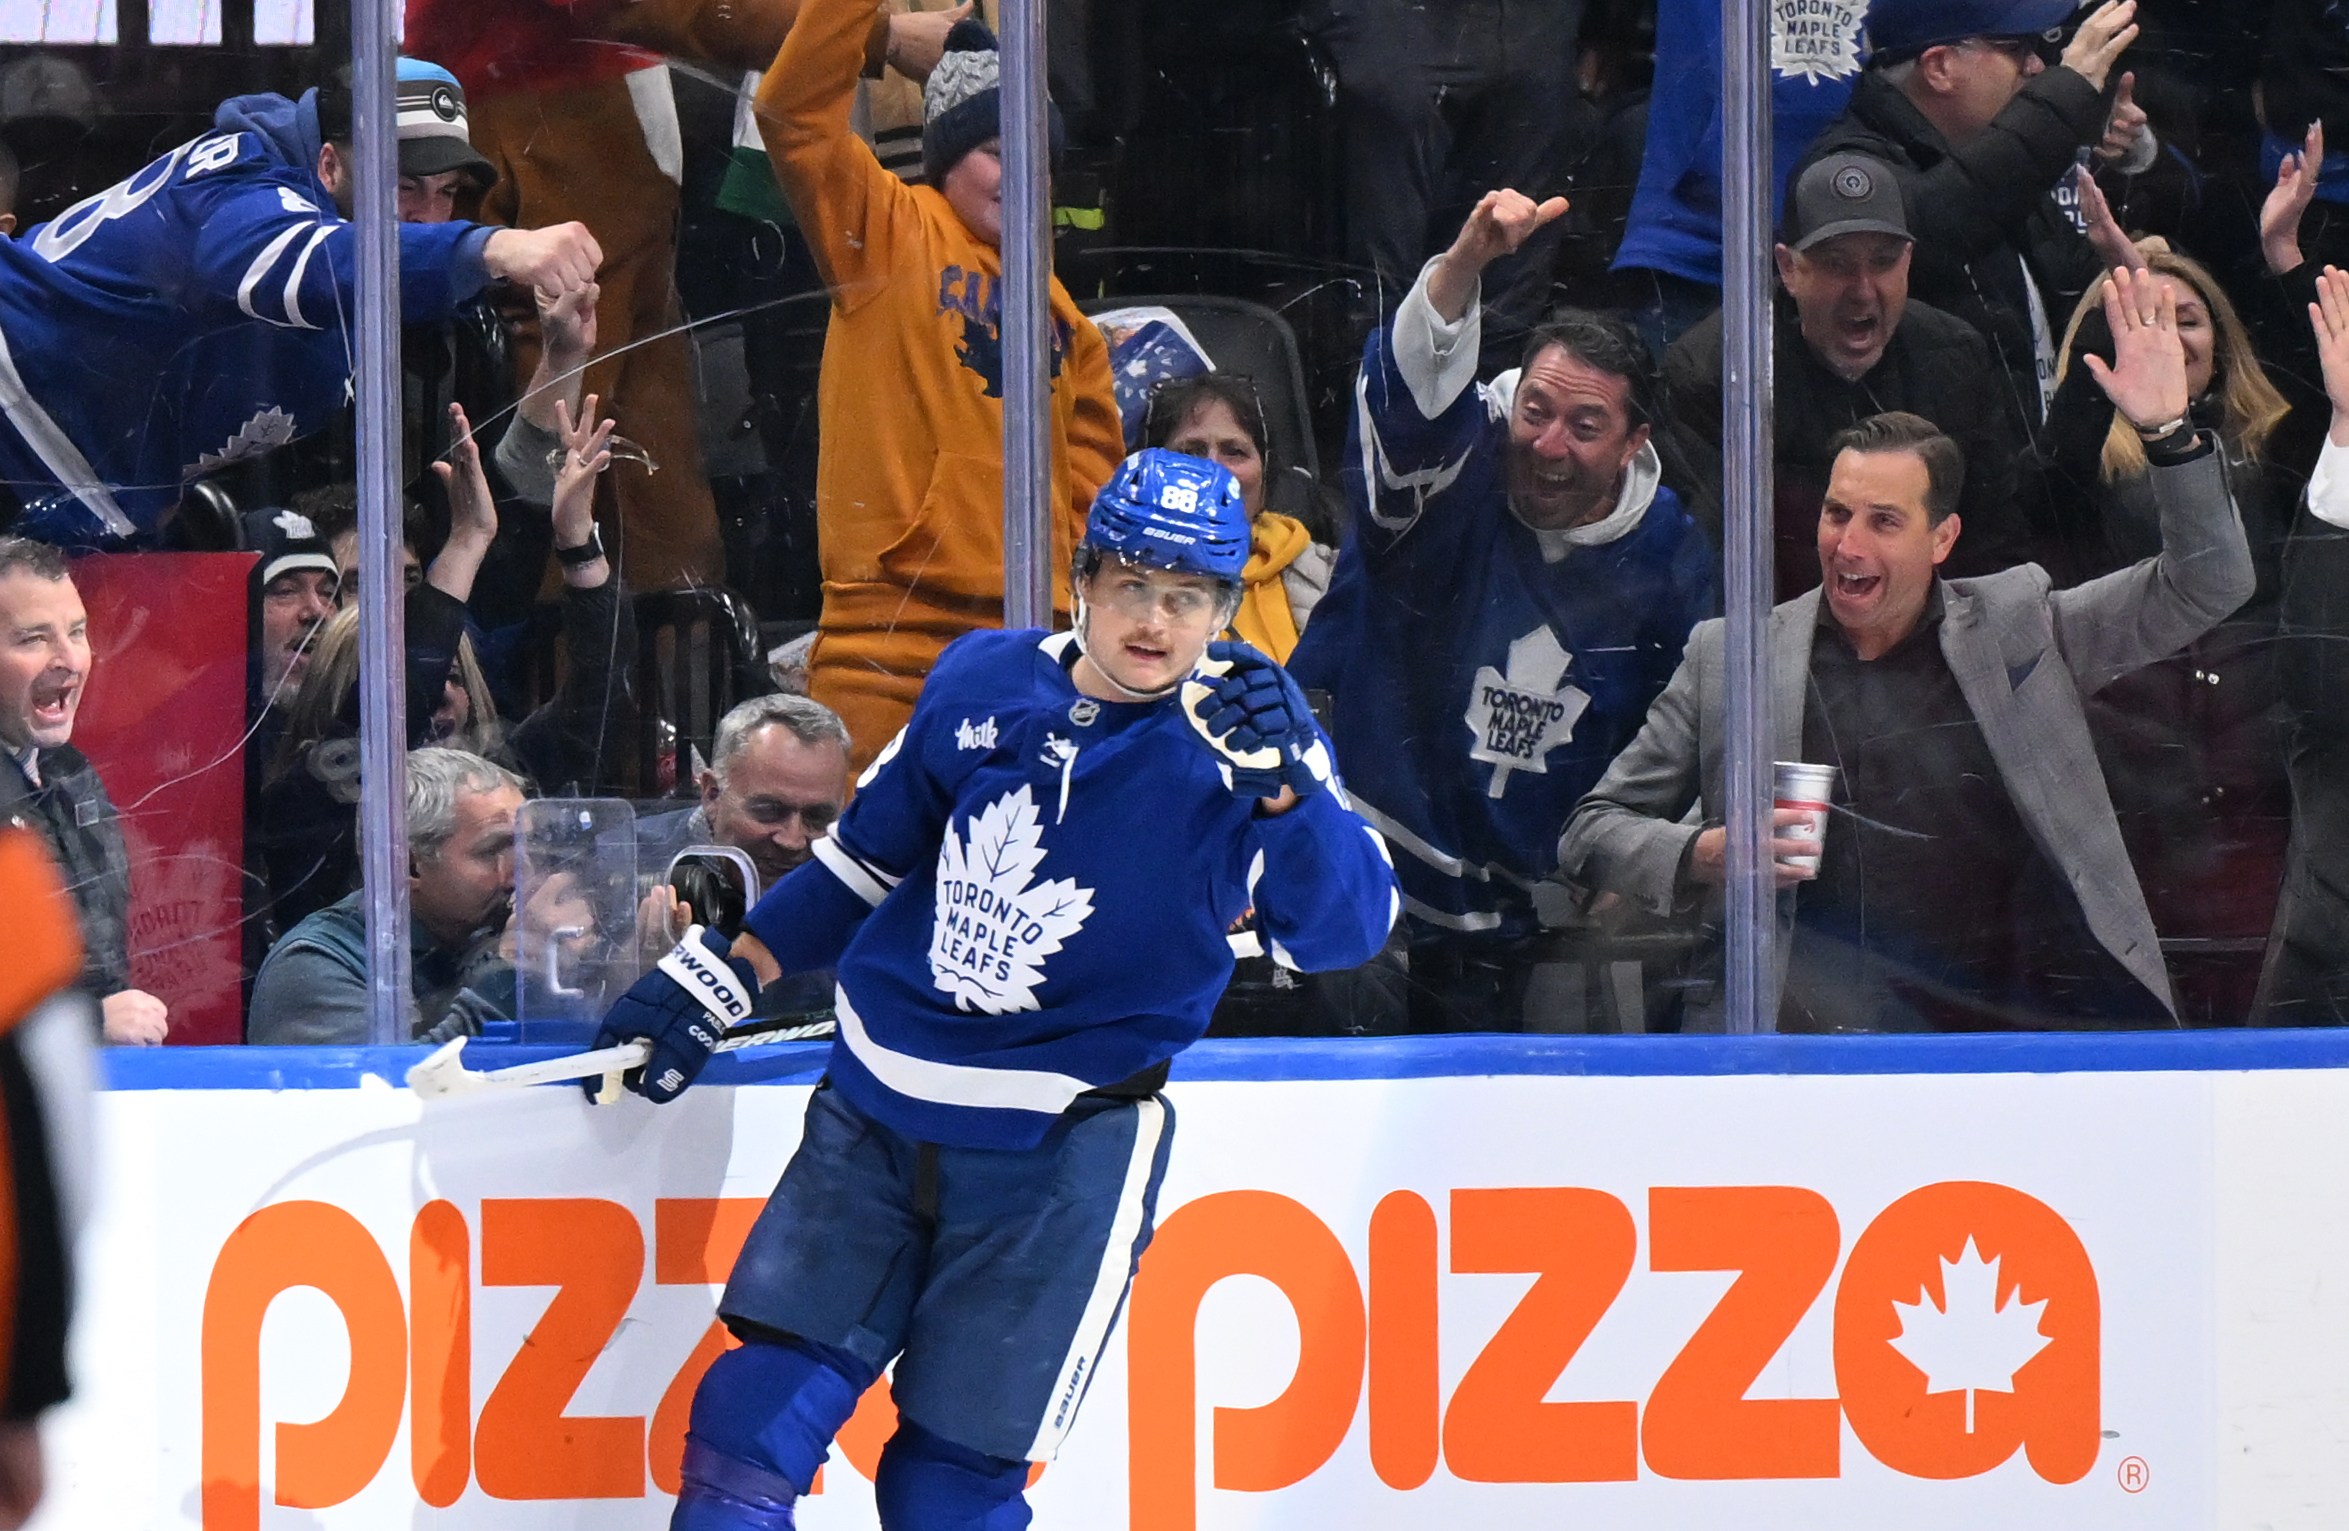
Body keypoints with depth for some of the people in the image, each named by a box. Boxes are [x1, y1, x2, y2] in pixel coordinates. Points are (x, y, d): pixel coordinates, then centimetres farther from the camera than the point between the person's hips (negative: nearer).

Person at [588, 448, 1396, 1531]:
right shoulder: (982, 686, 3)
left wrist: (1282, 785, -37)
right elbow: (871, 853, 19)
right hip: (874, 1119, 4)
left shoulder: (1240, 728, -8)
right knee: (753, 1415, -1)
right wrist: (717, 980, 20)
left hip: (1063, 1156, -4)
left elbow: (1345, 926, -21)